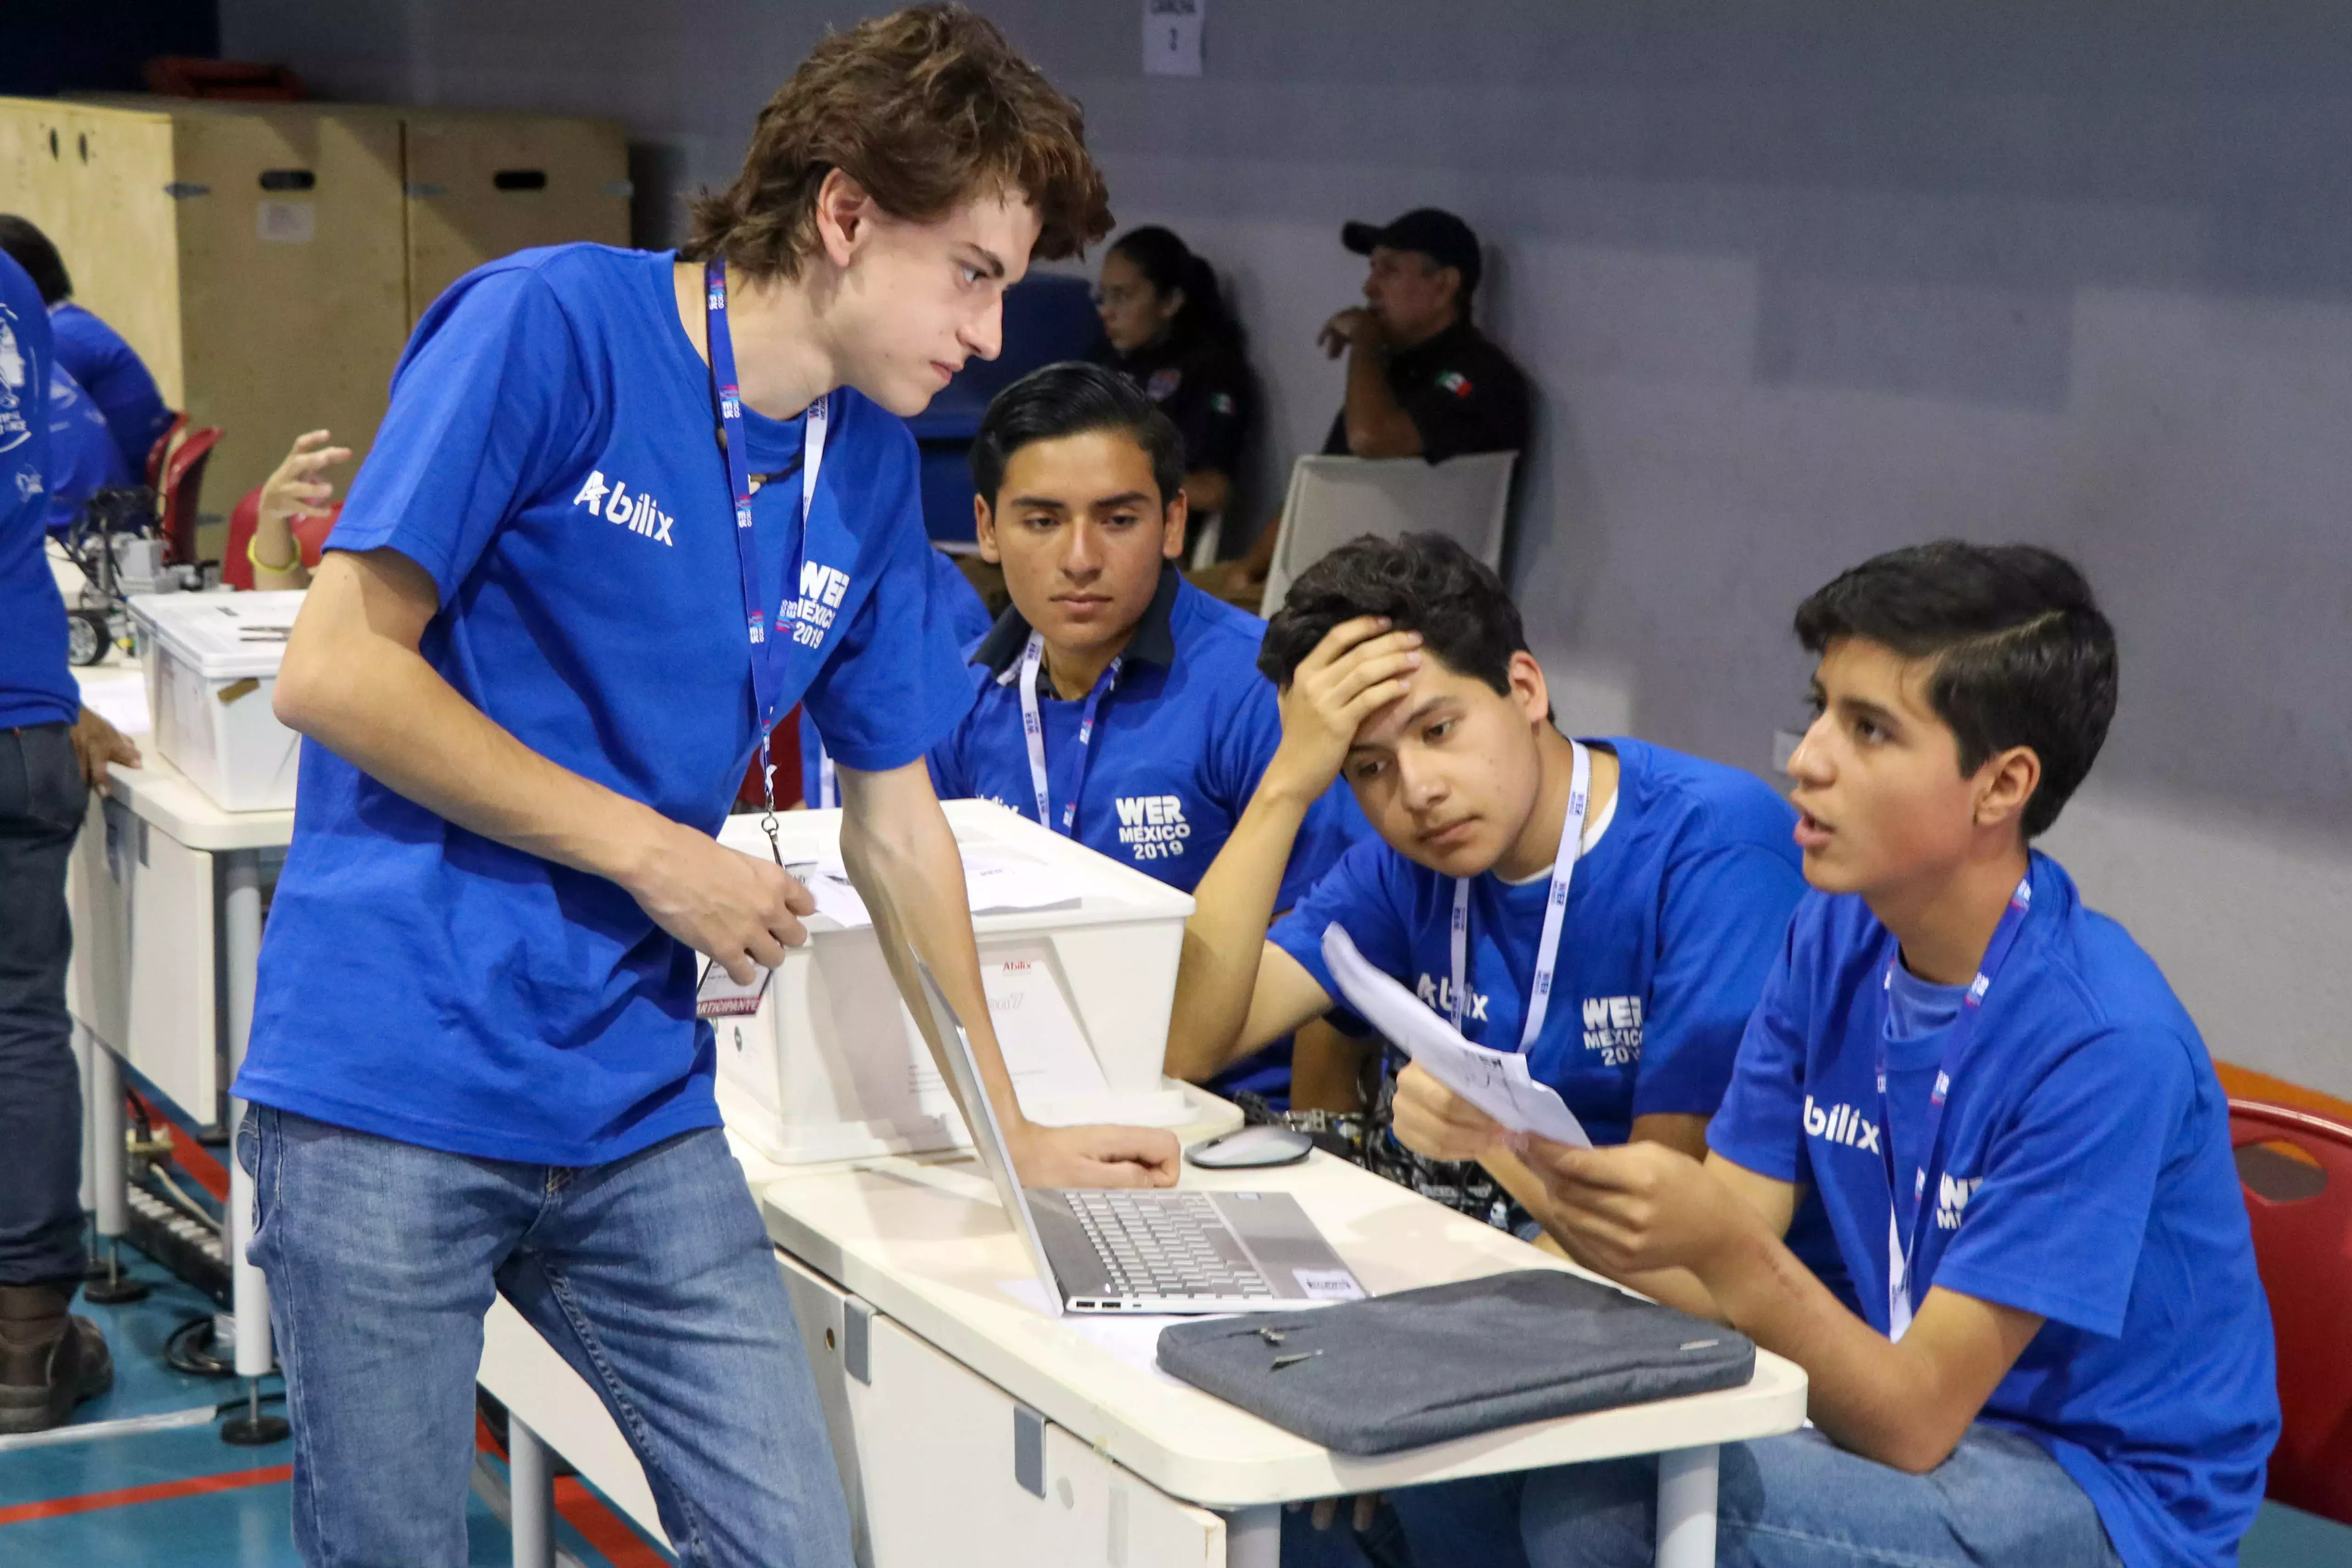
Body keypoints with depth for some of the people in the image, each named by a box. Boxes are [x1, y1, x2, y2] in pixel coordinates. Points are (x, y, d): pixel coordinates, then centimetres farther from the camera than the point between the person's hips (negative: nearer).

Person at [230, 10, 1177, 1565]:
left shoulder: (870, 463, 9)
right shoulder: (551, 327, -11)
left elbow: (897, 821, 17)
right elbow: (334, 671, -15)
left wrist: (1011, 1134, 19)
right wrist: (655, 854, -12)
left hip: (639, 1114, 6)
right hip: (394, 1087, -6)